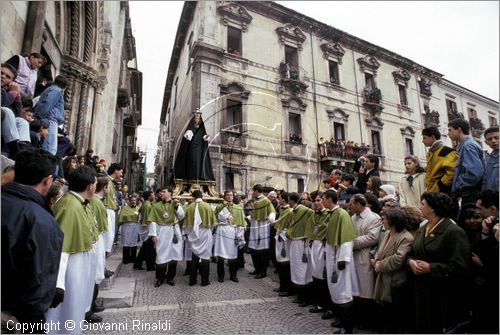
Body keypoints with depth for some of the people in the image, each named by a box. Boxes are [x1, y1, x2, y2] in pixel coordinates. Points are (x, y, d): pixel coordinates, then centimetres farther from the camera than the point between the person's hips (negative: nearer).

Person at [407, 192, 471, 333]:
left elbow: (461, 266, -19)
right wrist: (411, 261, -4)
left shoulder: (454, 232, -15)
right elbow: (412, 253, 18)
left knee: (439, 328, 7)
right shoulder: (422, 229, 9)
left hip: (443, 295, -7)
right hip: (421, 290, 7)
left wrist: (431, 268, -22)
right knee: (422, 326, 16)